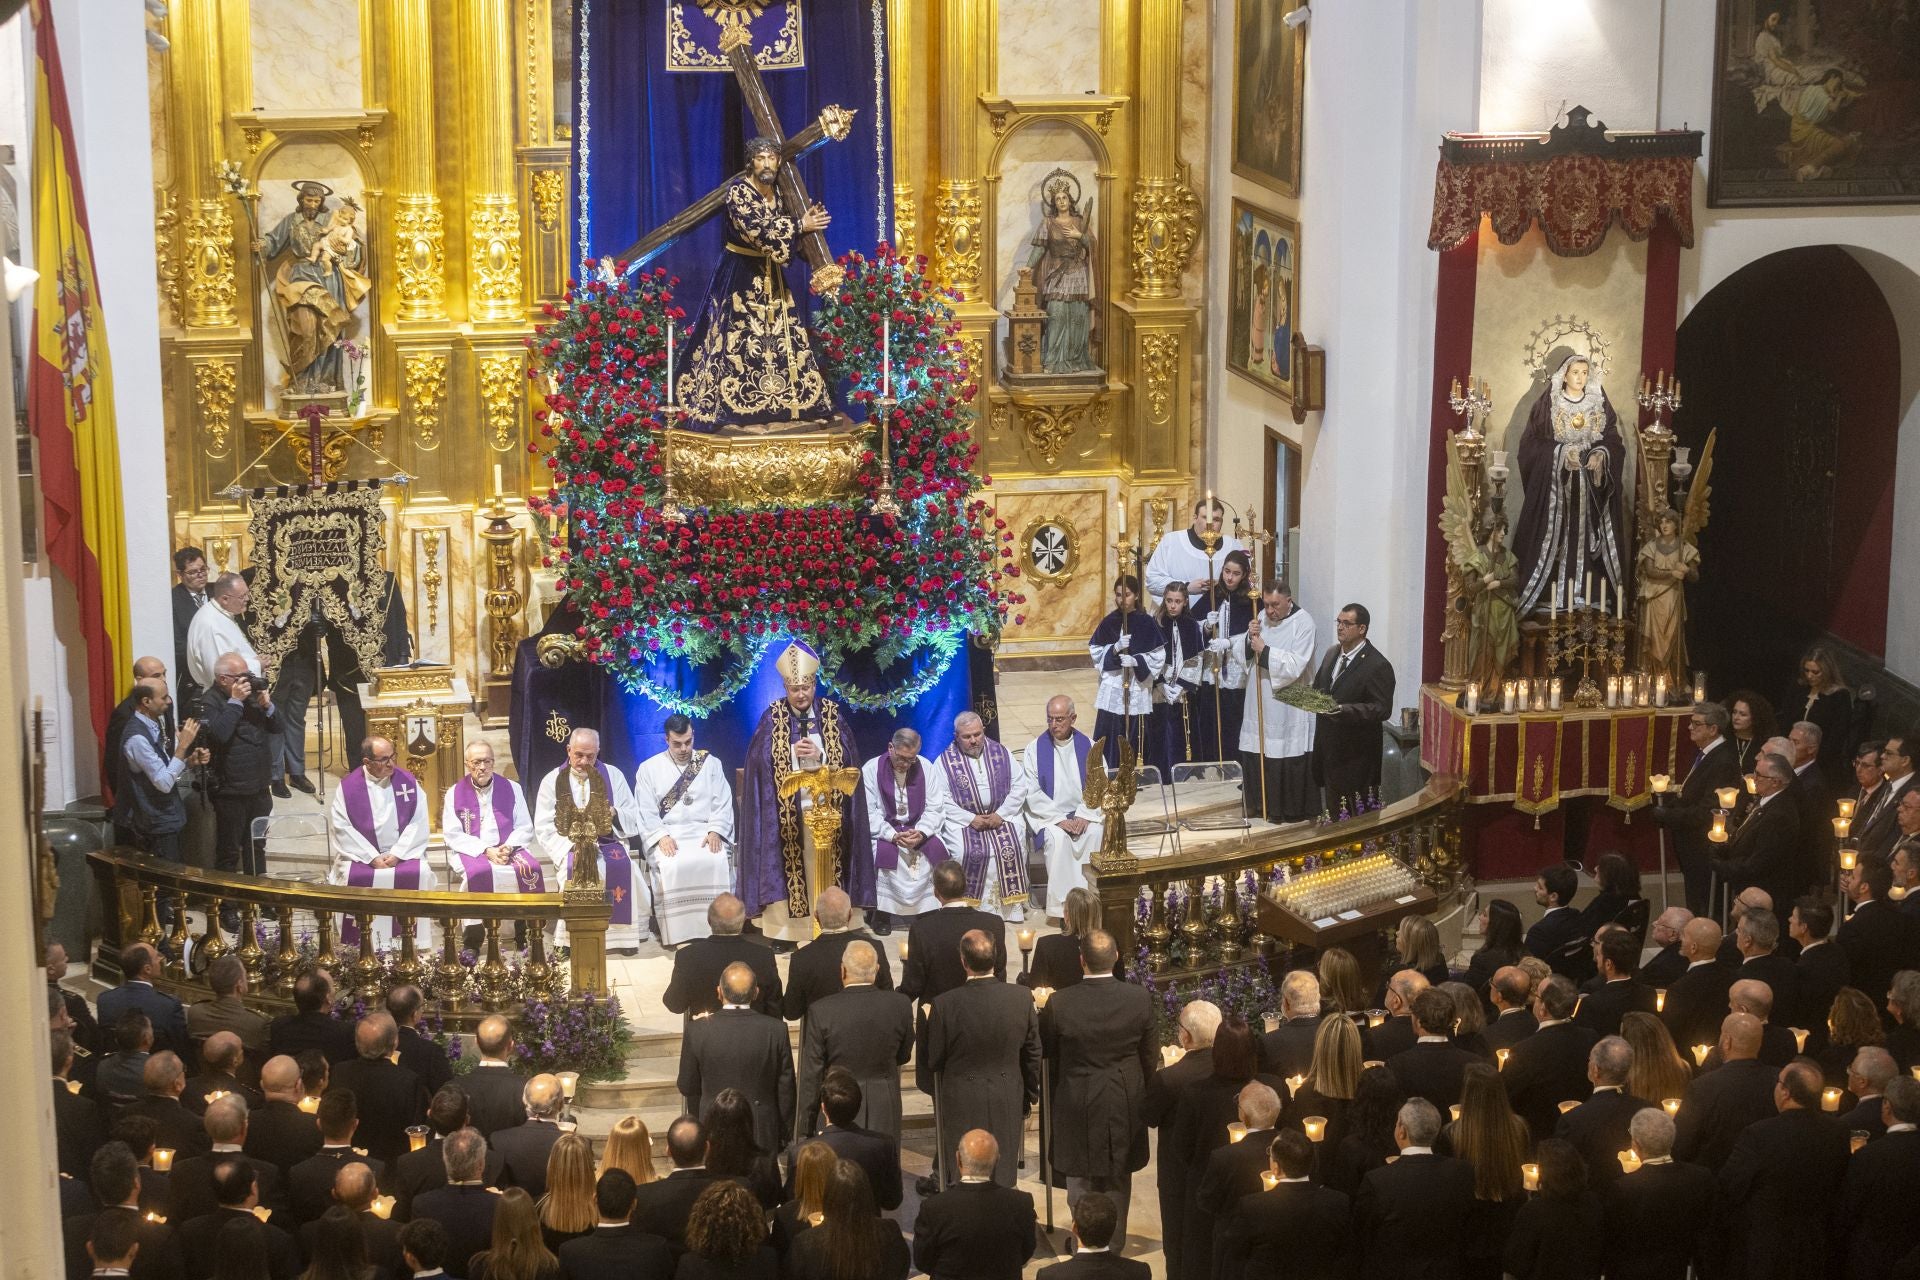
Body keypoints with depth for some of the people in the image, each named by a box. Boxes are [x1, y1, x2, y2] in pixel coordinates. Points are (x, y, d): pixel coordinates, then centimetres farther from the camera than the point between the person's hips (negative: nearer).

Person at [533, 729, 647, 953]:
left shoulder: (613, 776, 10)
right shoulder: (552, 781, 6)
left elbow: (634, 817, 9)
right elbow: (544, 828, -1)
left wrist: (614, 814, -13)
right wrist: (572, 847, -16)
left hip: (607, 842, 1)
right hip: (568, 845, -1)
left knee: (622, 866, -30)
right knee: (575, 869, -33)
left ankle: (622, 935, -23)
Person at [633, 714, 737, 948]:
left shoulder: (711, 764, 12)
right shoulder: (649, 769, 9)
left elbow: (723, 805, 5)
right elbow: (646, 812, 2)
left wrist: (715, 832, -13)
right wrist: (661, 836, -16)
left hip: (705, 832, 1)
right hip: (666, 835, -1)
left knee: (717, 862, -31)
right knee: (671, 866, -33)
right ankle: (675, 931, -24)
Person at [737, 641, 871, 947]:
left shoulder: (833, 714, 6)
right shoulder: (772, 717, 4)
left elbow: (848, 757, 1)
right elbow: (759, 760, -3)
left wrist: (819, 755, -15)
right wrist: (792, 753, -17)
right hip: (785, 810, -1)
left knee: (824, 869, -1)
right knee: (787, 868, -4)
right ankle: (784, 929, -2)